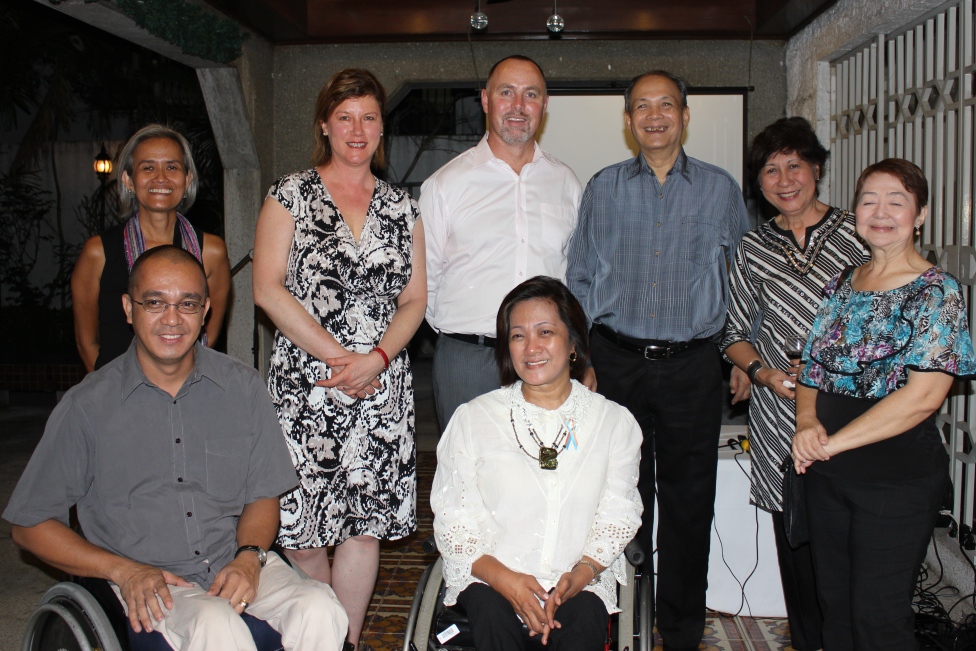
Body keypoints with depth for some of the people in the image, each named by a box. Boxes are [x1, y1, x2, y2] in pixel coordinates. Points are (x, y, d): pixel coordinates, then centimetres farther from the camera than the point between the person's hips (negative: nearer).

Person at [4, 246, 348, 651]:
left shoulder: (242, 387, 6)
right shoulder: (87, 406, -1)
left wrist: (249, 557, -10)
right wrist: (122, 570, -10)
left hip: (236, 562, 3)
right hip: (146, 581, -3)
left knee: (319, 611, -25)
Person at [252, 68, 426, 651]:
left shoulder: (402, 208, 13)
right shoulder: (292, 194, 4)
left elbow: (415, 297, 8)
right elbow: (268, 288, -5)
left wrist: (377, 358, -9)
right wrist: (338, 356, -11)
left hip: (383, 387, 3)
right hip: (304, 384, -2)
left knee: (364, 523, 1)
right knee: (303, 527, -1)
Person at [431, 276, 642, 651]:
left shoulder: (615, 422, 7)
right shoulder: (473, 418, 4)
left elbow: (618, 515, 4)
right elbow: (453, 519, 1)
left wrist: (580, 574, -14)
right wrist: (504, 579, -15)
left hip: (580, 577, 1)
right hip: (490, 574, 0)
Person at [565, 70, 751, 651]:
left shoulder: (721, 189, 6)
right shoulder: (602, 188, 8)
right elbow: (580, 279, 11)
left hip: (692, 367, 0)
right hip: (615, 359, 1)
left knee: (688, 501, 6)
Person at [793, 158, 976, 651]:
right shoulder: (841, 286, 9)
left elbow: (923, 395, -19)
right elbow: (813, 367, 14)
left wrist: (831, 442, -18)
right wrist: (808, 424, -8)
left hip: (898, 480, -6)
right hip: (827, 477, 6)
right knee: (834, 607, 16)